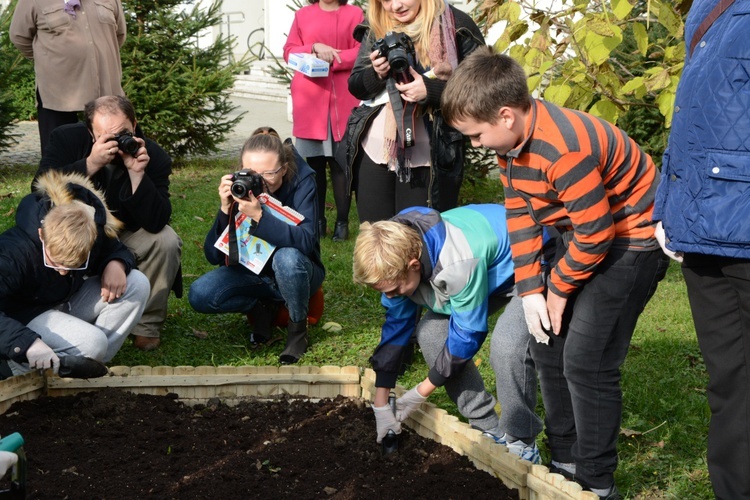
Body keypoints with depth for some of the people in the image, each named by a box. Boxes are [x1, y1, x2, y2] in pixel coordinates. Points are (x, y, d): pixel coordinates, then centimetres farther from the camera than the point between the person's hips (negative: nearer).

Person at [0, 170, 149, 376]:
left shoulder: (93, 234, -17)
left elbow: (116, 250, 5)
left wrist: (116, 264, -22)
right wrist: (27, 343, -55)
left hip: (69, 302, 7)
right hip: (25, 316, -7)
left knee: (137, 284, -14)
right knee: (92, 344, -33)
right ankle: (24, 367, -8)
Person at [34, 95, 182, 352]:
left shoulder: (154, 157, -18)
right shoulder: (67, 139, -16)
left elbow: (155, 223, -27)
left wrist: (137, 174, -39)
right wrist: (90, 164, -40)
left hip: (126, 236, 0)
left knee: (167, 241, -27)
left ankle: (147, 325, -8)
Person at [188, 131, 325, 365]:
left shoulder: (301, 180, -22)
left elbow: (306, 242, -37)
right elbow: (214, 256, -16)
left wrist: (259, 216, -47)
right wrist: (225, 210, -32)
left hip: (299, 273, -3)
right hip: (253, 273, 3)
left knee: (287, 257, -37)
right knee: (199, 294, -20)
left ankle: (298, 328, -11)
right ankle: (263, 307, 6)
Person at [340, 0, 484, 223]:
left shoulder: (456, 26, -6)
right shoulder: (375, 28, 8)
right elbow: (355, 86, 12)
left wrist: (431, 90, -20)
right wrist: (377, 74, -10)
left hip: (429, 156, -4)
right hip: (373, 150, 5)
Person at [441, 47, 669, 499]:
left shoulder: (562, 149, -34)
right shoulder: (511, 136, -6)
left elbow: (595, 234, -28)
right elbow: (519, 211, 1)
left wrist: (558, 290, -13)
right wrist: (530, 289, -5)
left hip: (631, 236, -10)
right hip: (582, 234, 10)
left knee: (586, 361, -12)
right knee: (549, 347, 11)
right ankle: (566, 461, 24)